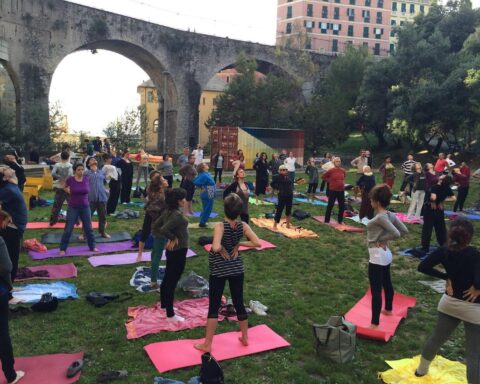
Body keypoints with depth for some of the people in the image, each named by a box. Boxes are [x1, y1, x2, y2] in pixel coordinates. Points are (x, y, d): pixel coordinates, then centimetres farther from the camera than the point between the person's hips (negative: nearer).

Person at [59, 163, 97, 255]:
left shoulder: (86, 179, -4)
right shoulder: (70, 180, -10)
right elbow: (65, 188, 13)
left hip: (85, 207, 2)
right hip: (73, 208, -2)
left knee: (88, 228, 11)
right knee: (68, 229, 0)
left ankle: (92, 246, 25)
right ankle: (63, 249, 11)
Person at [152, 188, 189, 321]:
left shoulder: (167, 211, 2)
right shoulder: (177, 215, -24)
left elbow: (155, 227, 5)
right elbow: (164, 229, -33)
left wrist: (168, 239, 2)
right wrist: (173, 238, -16)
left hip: (171, 250, 9)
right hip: (178, 251, -9)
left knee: (167, 279, 23)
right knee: (172, 281, 1)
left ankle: (164, 304, 41)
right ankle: (170, 315, 12)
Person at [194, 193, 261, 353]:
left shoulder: (220, 226, -22)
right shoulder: (243, 226, -10)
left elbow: (215, 247, -36)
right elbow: (257, 243, -13)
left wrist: (222, 249, -15)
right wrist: (239, 244, -5)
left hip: (218, 271, -4)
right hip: (237, 269, 4)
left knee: (214, 307, 6)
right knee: (239, 304, 19)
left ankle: (207, 344, 15)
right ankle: (245, 337, 34)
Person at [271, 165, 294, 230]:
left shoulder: (288, 177, 8)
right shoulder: (278, 177, -10)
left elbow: (291, 184, 21)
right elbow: (272, 184, -9)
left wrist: (291, 190, 8)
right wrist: (277, 189, -8)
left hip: (289, 196, 7)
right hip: (282, 196, -7)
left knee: (288, 210, 14)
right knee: (279, 210, -4)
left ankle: (288, 224, 27)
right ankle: (275, 225, 4)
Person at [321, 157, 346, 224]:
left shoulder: (343, 171, 3)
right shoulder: (331, 171, -10)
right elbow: (323, 176, 0)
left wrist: (342, 182, 12)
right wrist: (329, 181, -1)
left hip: (341, 190, 5)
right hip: (333, 190, -5)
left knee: (342, 206, 9)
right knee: (330, 205, 1)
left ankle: (340, 220, 22)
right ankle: (327, 220, 9)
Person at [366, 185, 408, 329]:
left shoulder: (380, 217, -23)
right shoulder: (390, 215, 2)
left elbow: (396, 234, -30)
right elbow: (404, 230, 6)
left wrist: (382, 239, -13)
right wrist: (384, 238, 6)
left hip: (377, 256, -10)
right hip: (386, 254, 10)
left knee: (376, 289, -5)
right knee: (387, 283, 27)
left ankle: (375, 323, 0)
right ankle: (388, 309, 48)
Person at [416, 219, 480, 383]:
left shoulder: (444, 251, -9)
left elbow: (422, 267, -8)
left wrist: (446, 277, -2)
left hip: (449, 302, 5)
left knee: (436, 338, 24)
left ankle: (421, 370, 42)